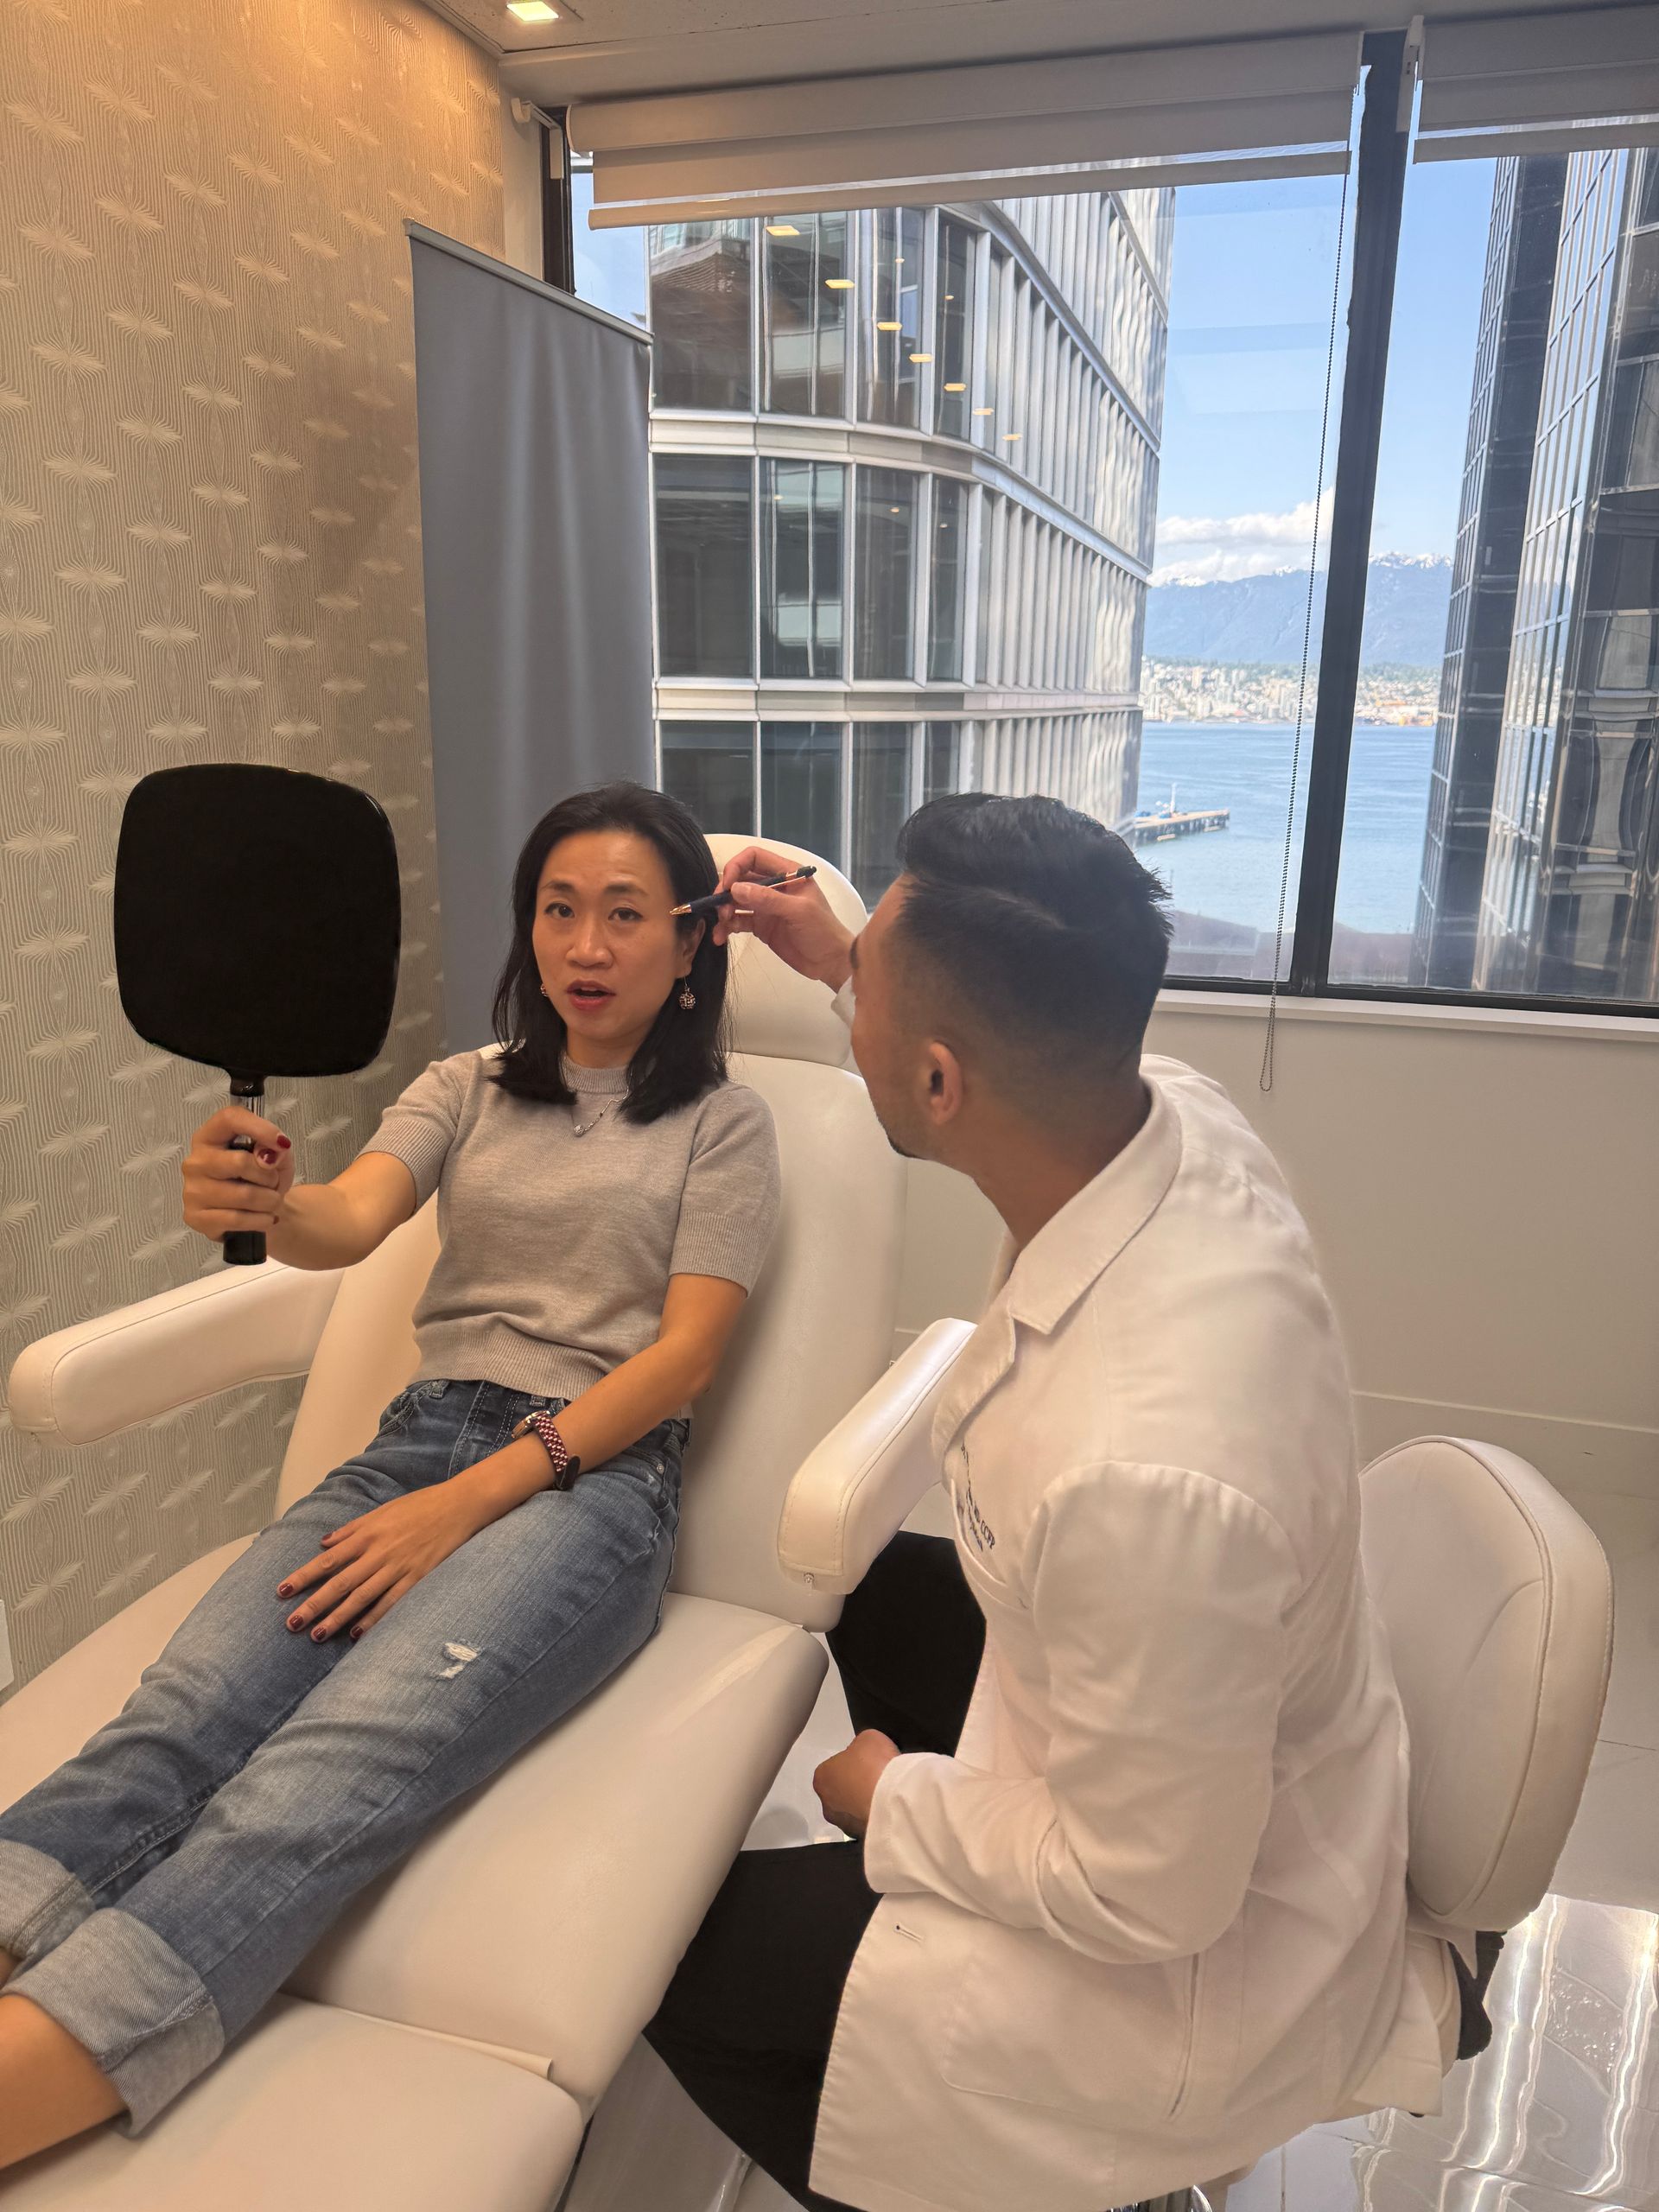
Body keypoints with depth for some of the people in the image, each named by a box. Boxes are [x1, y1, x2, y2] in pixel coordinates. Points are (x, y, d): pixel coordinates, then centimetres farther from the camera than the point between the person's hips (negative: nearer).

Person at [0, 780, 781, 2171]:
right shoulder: (468, 1090, 19)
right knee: (182, 1715, -25)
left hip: (595, 1472, -3)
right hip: (421, 1434, 4)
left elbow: (686, 1350, -2)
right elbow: (352, 1222, 0)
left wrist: (468, 1503, -12)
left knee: (343, 1763, -31)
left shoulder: (723, 1122, 8)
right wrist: (265, 1204, -26)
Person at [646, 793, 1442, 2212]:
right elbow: (1026, 1057, 6)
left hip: (1201, 1954, -7)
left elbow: (1148, 1897, -27)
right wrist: (847, 965, 4)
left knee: (669, 1947, 7)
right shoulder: (1182, 1117, -21)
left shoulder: (1140, 1475, -44)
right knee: (874, 1586, 26)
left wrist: (896, 1806, -11)